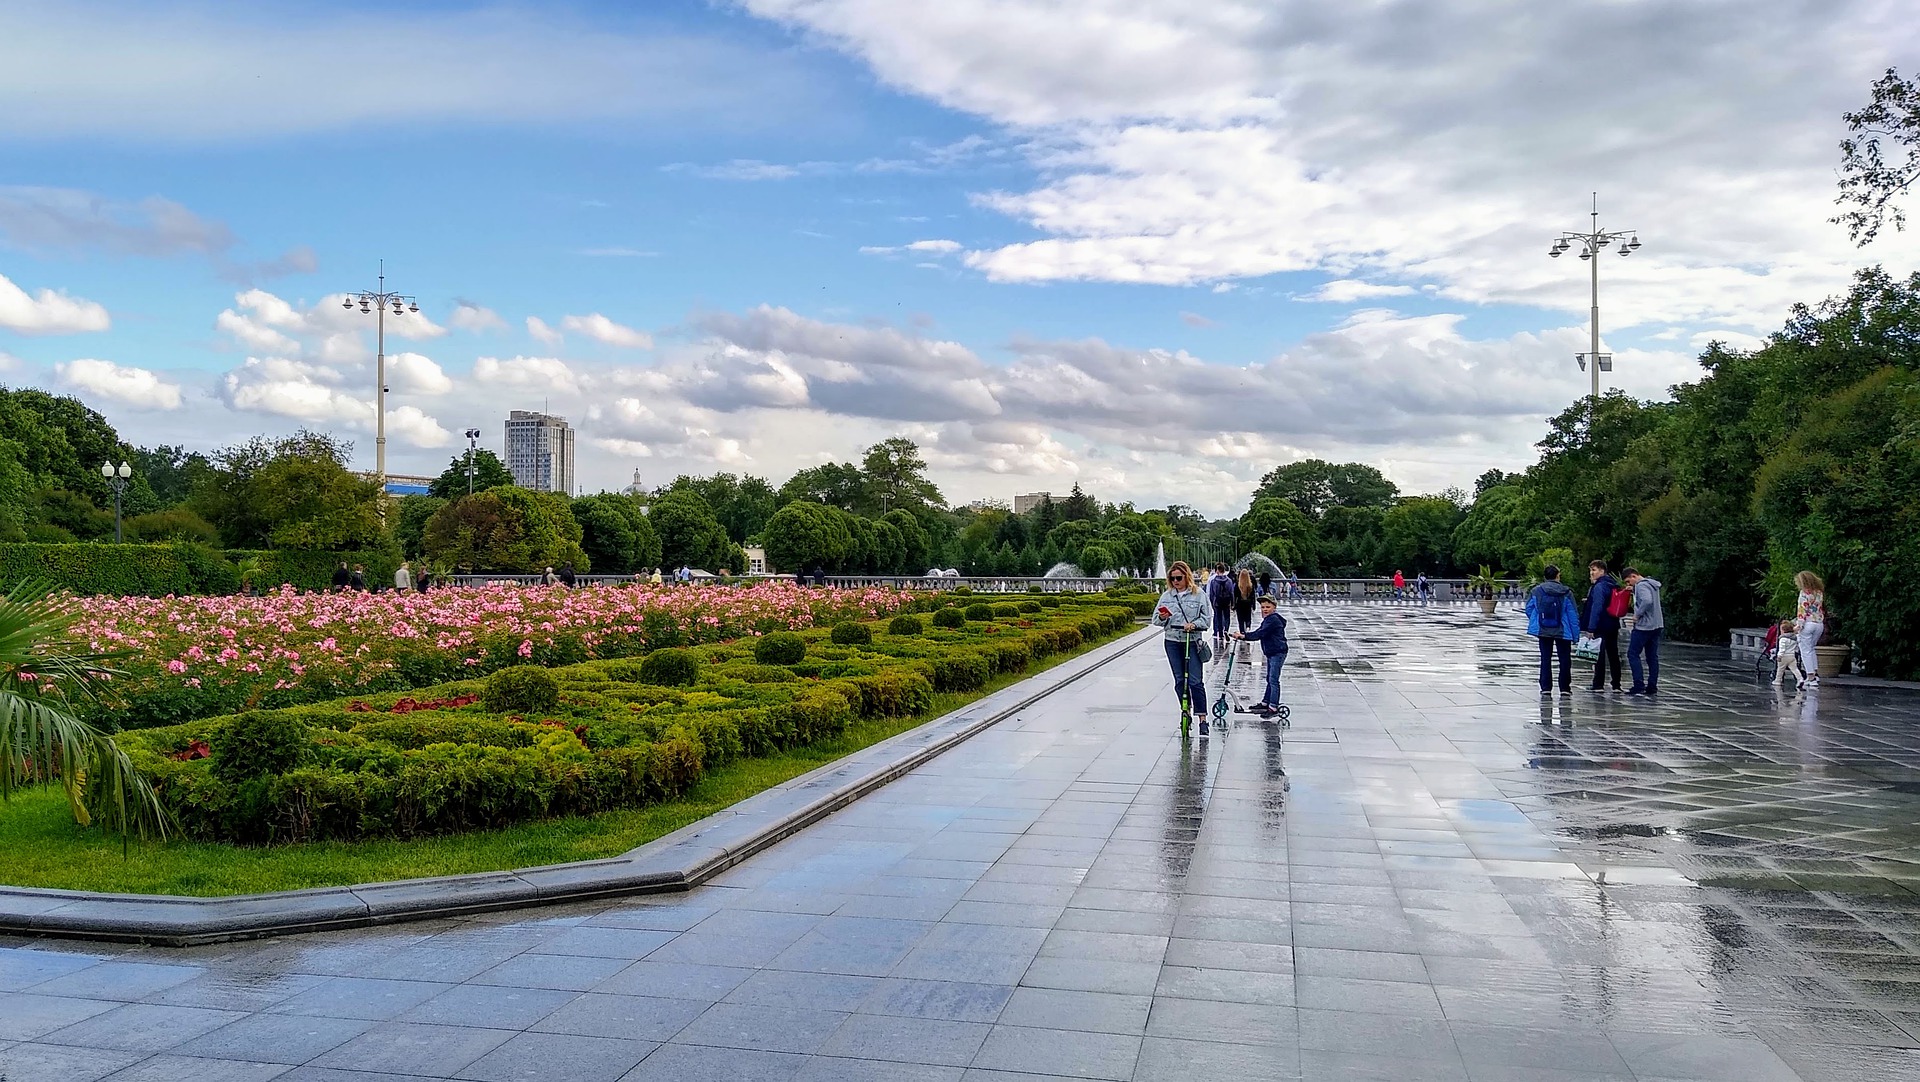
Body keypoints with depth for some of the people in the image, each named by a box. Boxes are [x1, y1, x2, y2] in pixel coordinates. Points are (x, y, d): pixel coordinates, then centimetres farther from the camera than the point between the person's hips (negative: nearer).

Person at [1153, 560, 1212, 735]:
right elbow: (1155, 618, 8)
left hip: (1193, 641, -3)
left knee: (1196, 681, -8)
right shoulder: (1166, 595, 8)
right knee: (1179, 681, 10)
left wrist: (1193, 624, -20)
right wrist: (1162, 617, -14)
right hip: (1172, 642, 3)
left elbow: (1205, 618, -2)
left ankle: (1203, 719, -4)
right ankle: (1186, 714, 24)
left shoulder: (1198, 594, -1)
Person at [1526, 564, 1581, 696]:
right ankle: (1564, 688, 9)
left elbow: (1529, 610, 2)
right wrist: (1575, 633, -1)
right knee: (1564, 659, 9)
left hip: (1543, 631, 1)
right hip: (1562, 631, -1)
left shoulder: (1535, 591, -3)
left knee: (1545, 659, 9)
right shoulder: (1566, 593, -7)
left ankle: (1546, 687, 7)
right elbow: (1573, 614, -6)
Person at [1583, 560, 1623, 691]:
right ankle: (1616, 685, 16)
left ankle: (1599, 685, -1)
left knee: (1599, 655, -3)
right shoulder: (1613, 585, 13)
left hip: (1601, 627, -9)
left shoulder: (1599, 586, -15)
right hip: (1613, 626, 9)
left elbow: (1596, 608, -21)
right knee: (1613, 655, 12)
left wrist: (1591, 628, -21)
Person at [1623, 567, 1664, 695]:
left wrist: (1638, 615, -19)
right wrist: (1633, 590, 11)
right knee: (1652, 656, 10)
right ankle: (1652, 687, 12)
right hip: (1656, 625, 9)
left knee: (1633, 654, -3)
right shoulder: (1652, 584, 14)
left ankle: (1639, 686, -8)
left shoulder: (1641, 585, -15)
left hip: (1644, 626, -9)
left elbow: (1647, 601, -30)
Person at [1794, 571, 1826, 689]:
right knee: (1811, 649, 22)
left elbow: (1802, 610, -13)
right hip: (1819, 624, 7)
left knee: (1805, 651, -1)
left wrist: (1799, 627, -13)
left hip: (1807, 624, -7)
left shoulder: (1804, 592, -9)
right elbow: (1822, 610, 13)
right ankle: (1816, 674, 15)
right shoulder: (1820, 592, 10)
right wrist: (1824, 624, 17)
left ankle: (1811, 678, -5)